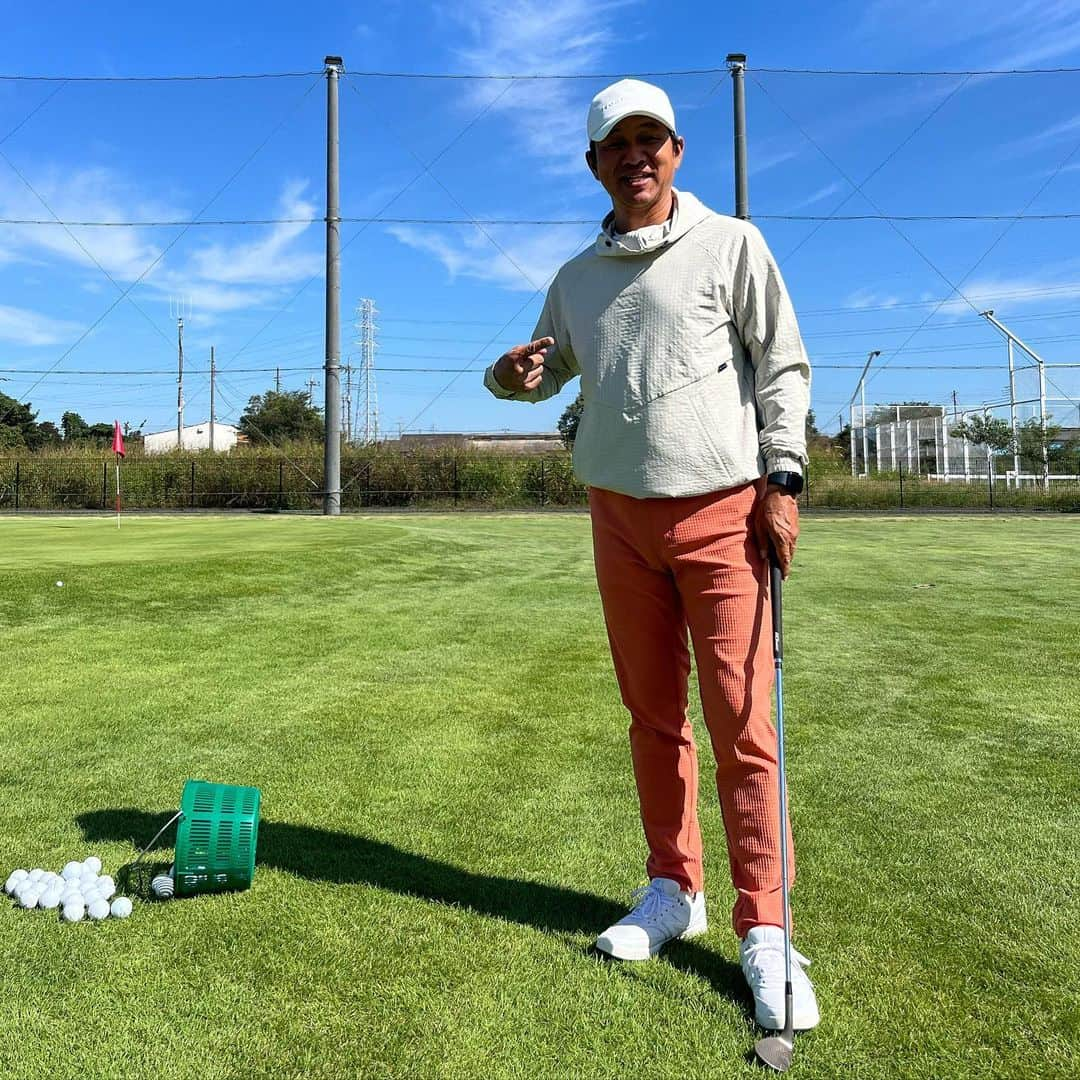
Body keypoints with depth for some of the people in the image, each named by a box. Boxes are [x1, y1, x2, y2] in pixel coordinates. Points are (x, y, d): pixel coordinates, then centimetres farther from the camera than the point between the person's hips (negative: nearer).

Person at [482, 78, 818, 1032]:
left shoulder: (731, 245, 3)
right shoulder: (577, 279, 14)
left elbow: (783, 365, 1)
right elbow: (548, 369, 24)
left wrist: (783, 480, -9)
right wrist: (512, 375, -1)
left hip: (722, 510, -4)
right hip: (621, 516, 4)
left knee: (743, 726, -7)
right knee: (652, 717, 9)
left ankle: (764, 933, 3)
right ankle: (675, 891, 24)